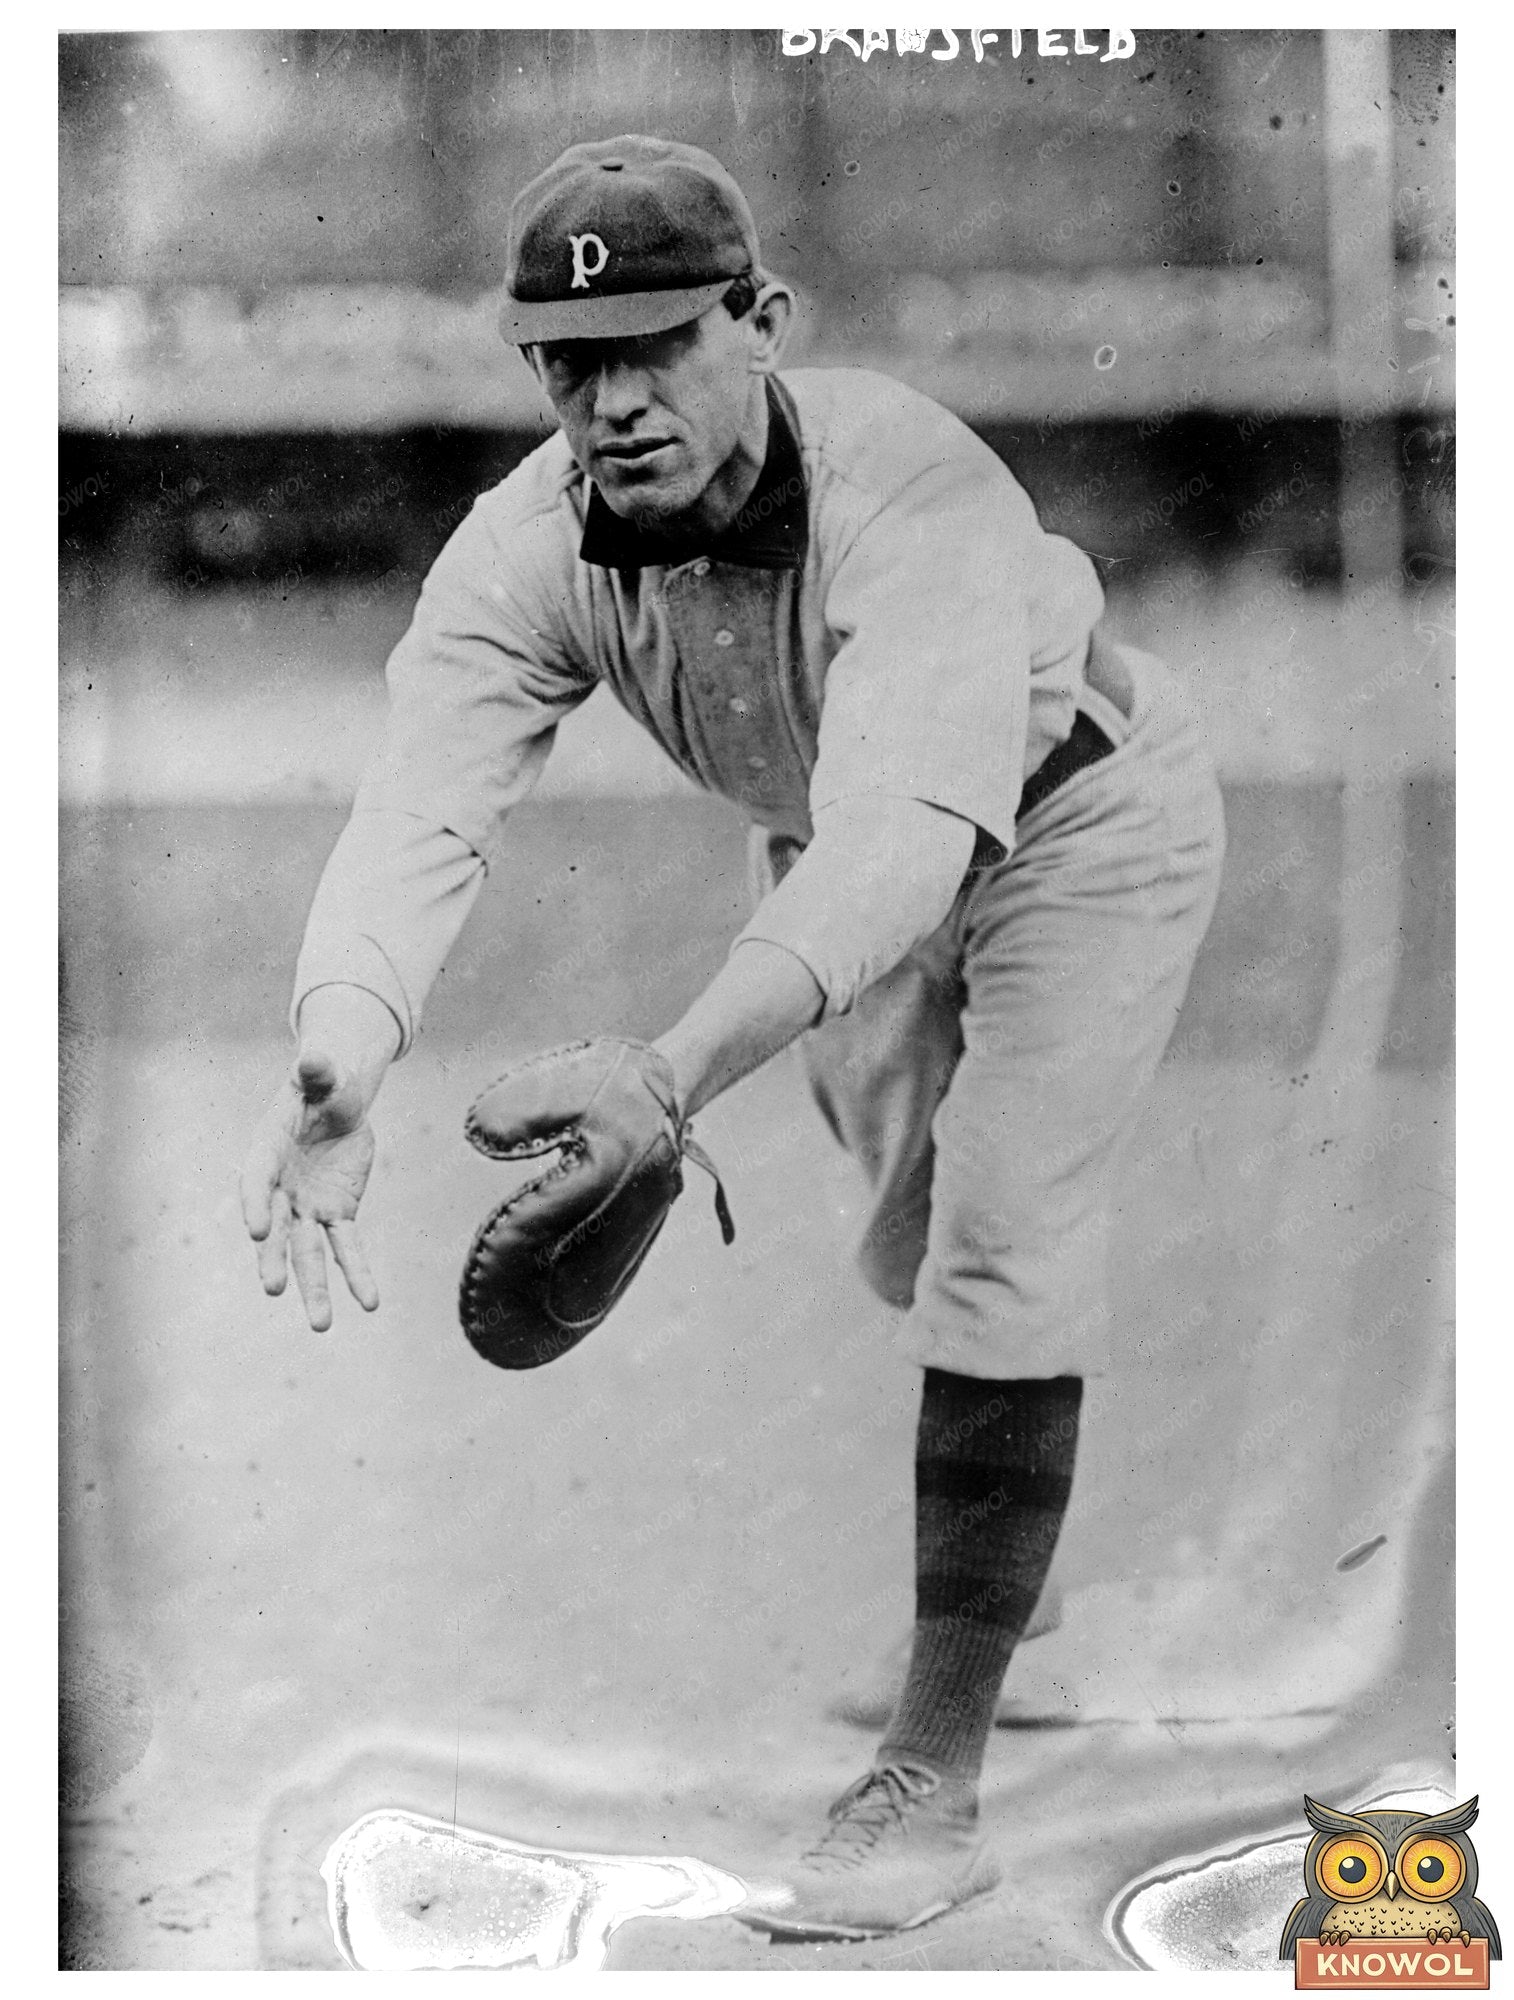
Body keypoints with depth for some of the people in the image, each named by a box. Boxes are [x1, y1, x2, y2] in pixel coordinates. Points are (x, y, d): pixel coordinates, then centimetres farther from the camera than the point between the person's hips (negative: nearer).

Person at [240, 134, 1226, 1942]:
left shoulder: (913, 490, -42)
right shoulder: (525, 549, -26)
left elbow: (907, 833, -56)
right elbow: (417, 813, -39)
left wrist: (677, 1074, -70)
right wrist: (333, 1069, -60)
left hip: (1080, 825, -6)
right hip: (832, 853, 6)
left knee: (998, 1253, -17)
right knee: (914, 1258, 20)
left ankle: (932, 1784, -12)